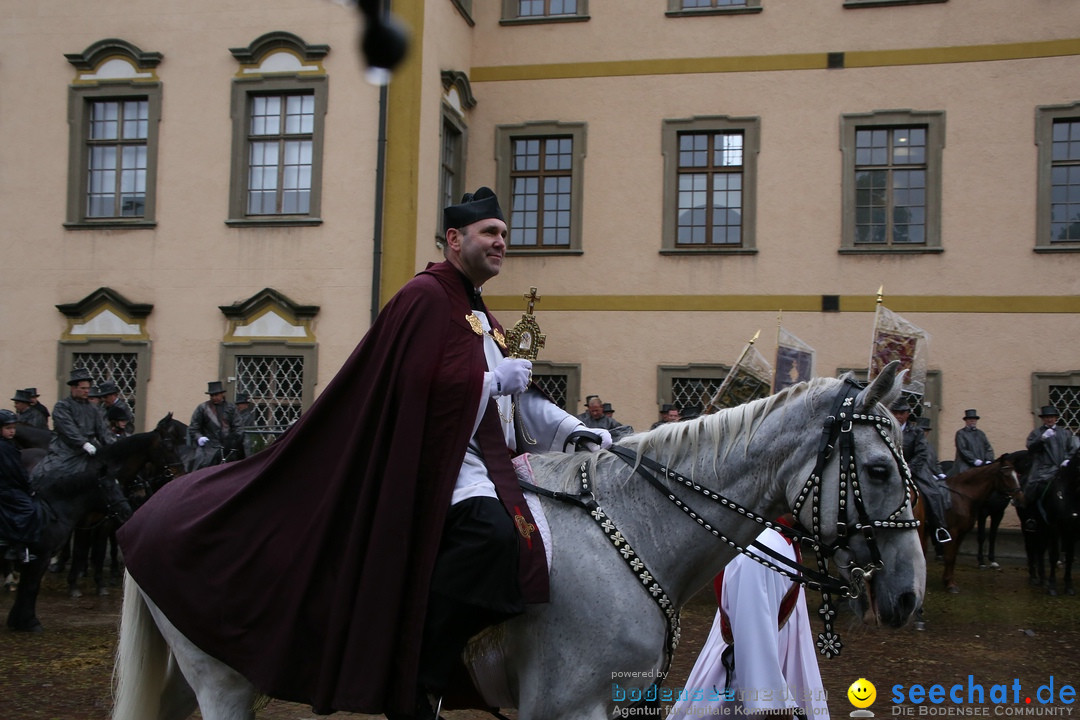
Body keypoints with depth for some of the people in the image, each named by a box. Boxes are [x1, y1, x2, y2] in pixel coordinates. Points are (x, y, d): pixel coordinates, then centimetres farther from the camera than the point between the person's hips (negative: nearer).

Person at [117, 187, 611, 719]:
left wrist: (576, 431, 11)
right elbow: (435, 387, -20)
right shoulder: (427, 297, -7)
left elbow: (515, 395, 22)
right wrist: (500, 378, -9)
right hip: (446, 464, -11)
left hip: (491, 459, 11)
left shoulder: (479, 313, 23)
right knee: (493, 532, -35)